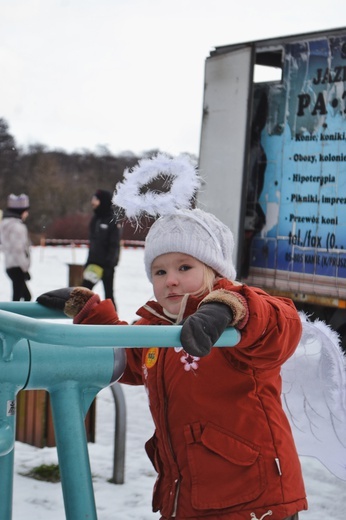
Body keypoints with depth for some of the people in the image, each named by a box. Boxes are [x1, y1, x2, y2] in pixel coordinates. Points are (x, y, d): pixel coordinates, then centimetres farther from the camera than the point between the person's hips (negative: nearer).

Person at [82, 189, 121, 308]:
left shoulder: (112, 220, -11)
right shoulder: (95, 219, 11)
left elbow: (114, 245, -15)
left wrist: (108, 264, -22)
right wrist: (88, 263, 15)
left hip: (107, 263, -7)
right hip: (94, 261, 7)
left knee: (108, 294, 1)